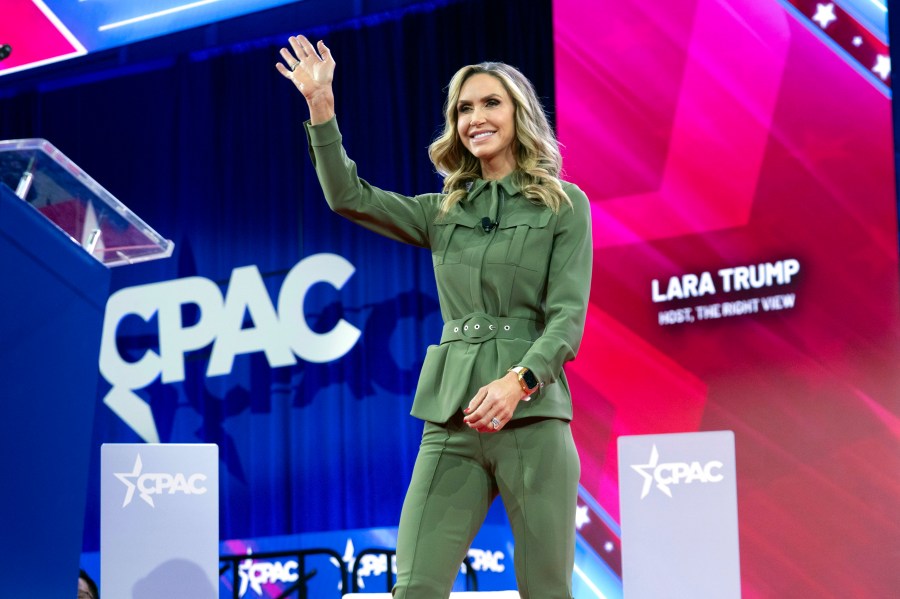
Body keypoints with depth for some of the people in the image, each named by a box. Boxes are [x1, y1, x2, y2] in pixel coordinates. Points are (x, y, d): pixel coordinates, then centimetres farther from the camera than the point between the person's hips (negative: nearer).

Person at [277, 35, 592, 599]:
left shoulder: (564, 204, 5)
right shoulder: (444, 212, 17)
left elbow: (569, 314, -4)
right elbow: (349, 196, 7)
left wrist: (518, 380, -21)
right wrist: (321, 105, -2)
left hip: (532, 415, -3)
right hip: (453, 419, 3)